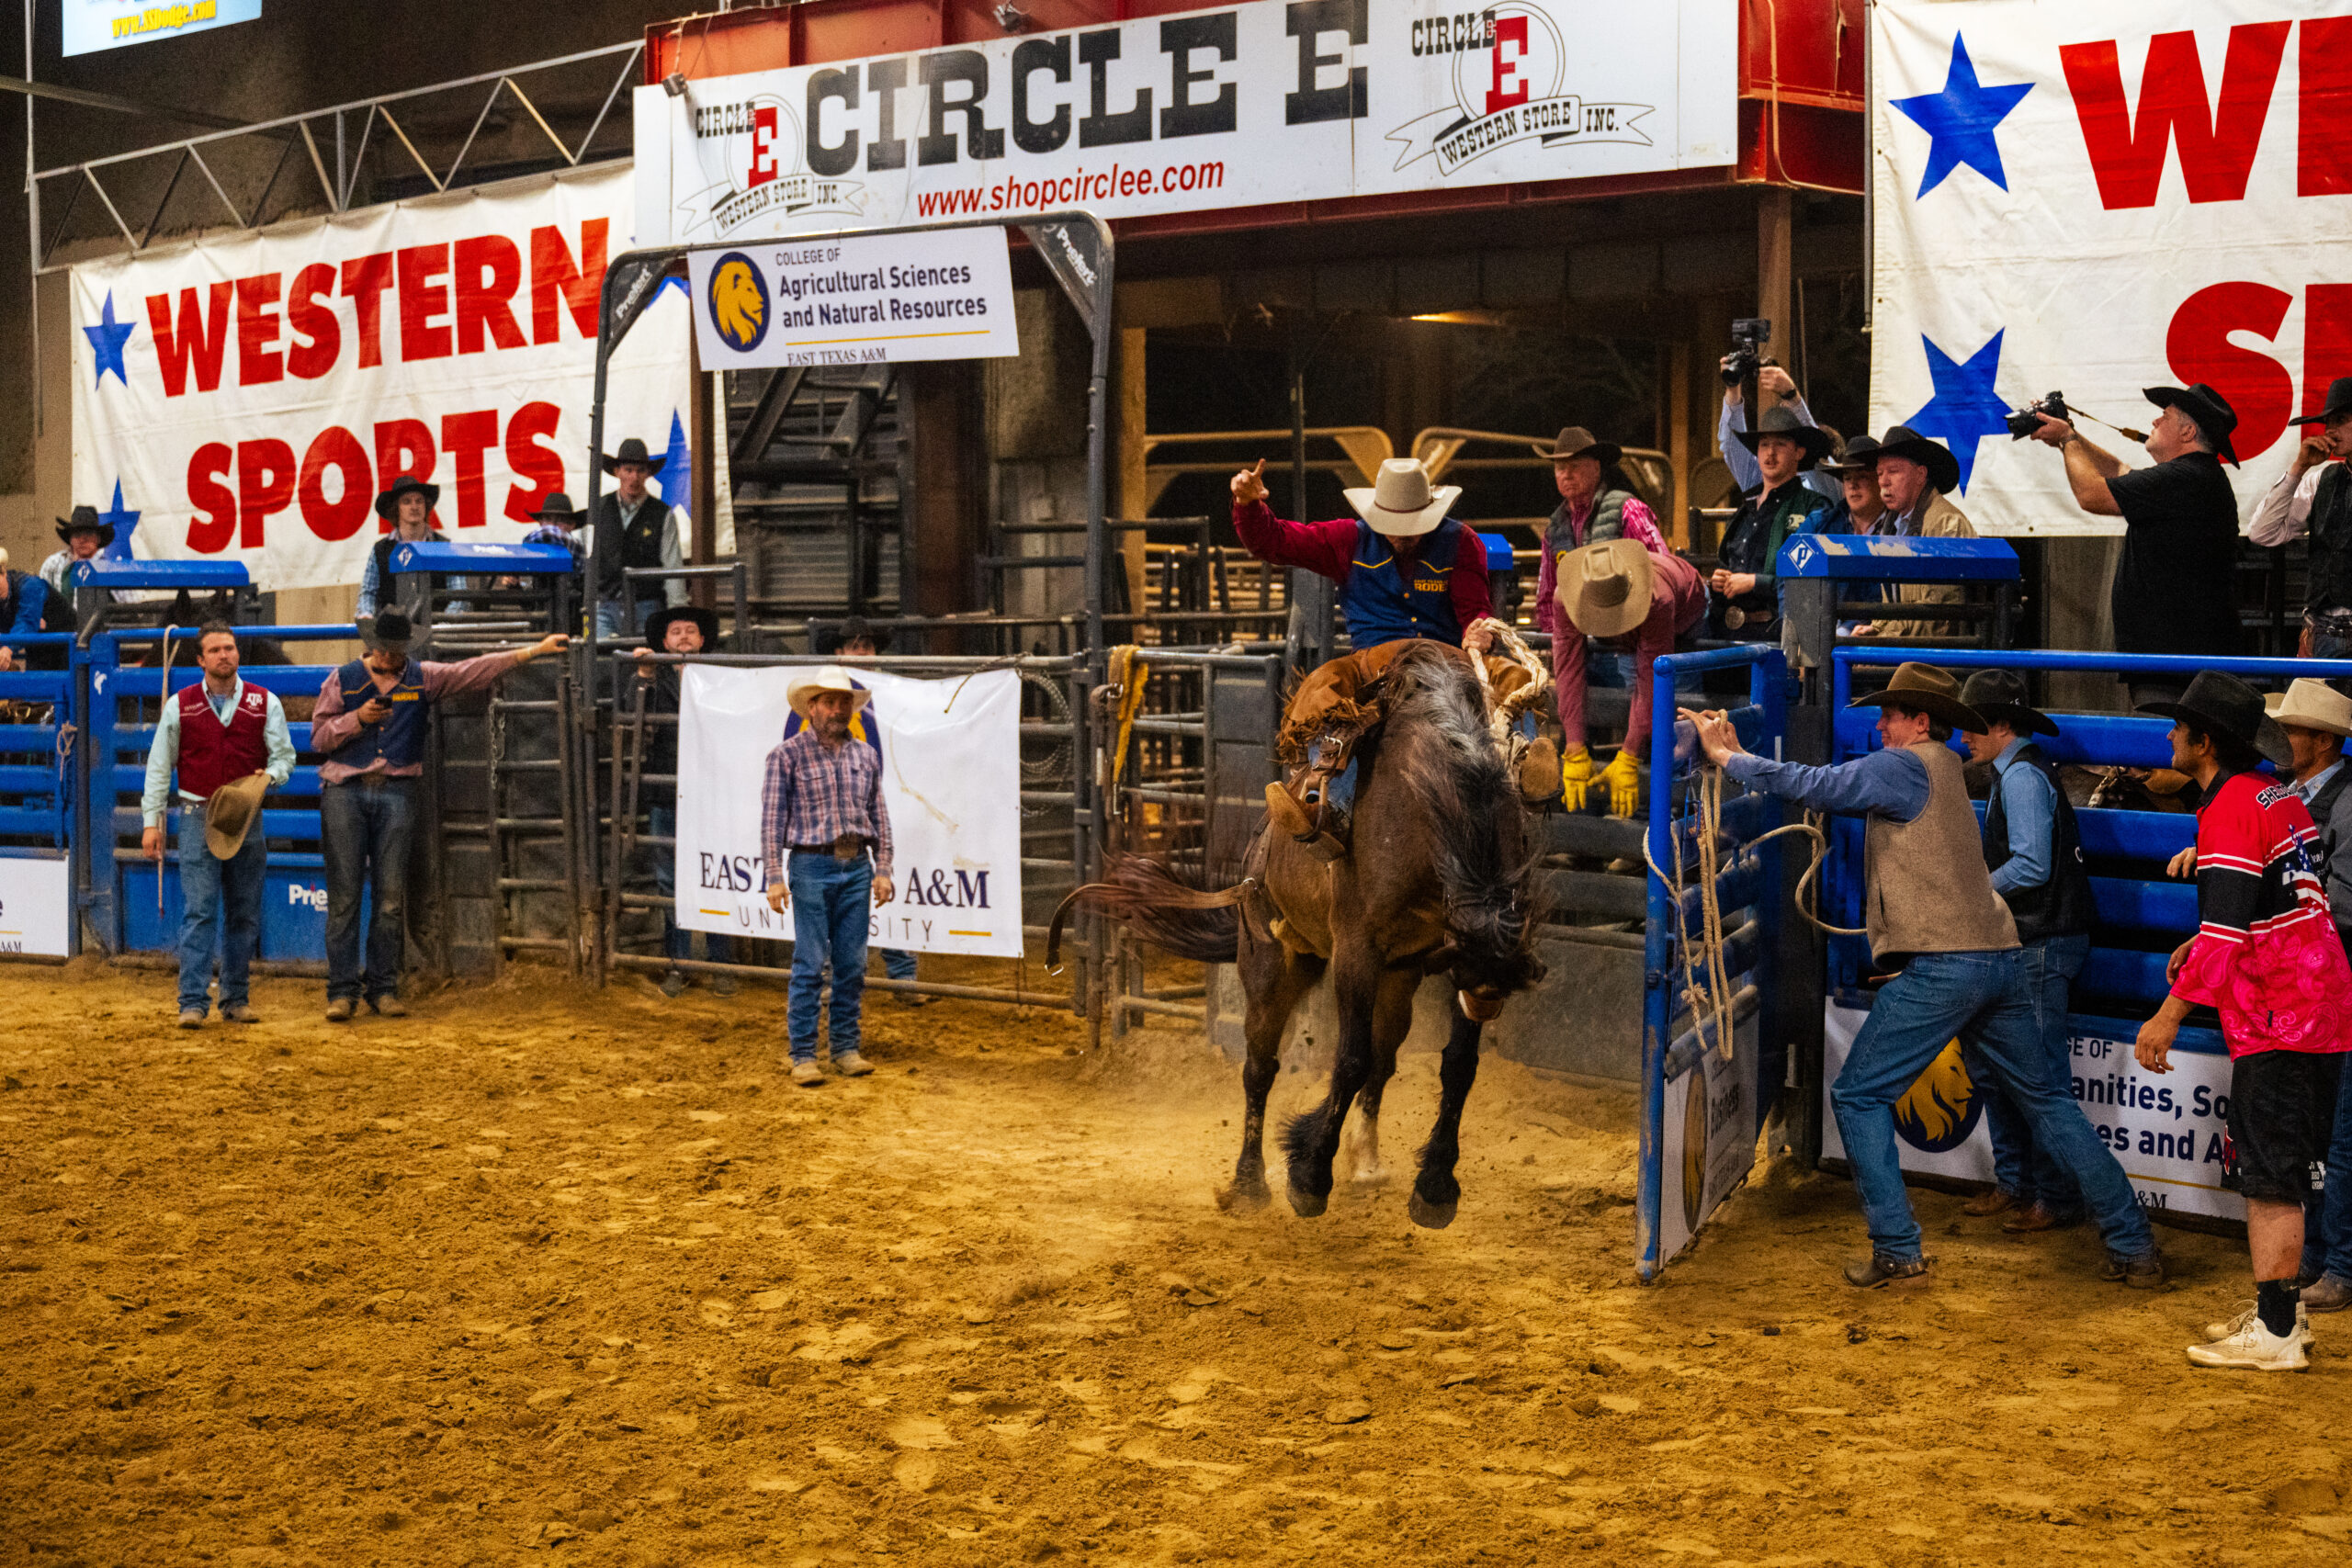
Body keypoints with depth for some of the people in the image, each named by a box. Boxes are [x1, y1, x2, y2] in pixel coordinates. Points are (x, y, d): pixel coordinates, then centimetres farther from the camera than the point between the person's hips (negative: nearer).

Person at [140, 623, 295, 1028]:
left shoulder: (265, 703, 4)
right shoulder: (180, 705, 3)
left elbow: (284, 755, 8)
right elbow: (158, 767, 6)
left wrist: (270, 774, -15)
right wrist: (151, 822, 2)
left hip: (247, 817, 2)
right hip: (197, 816, -2)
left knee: (244, 914, 7)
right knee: (198, 912, -8)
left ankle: (236, 999, 17)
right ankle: (193, 1003, -7)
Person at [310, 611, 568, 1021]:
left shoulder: (423, 679, 10)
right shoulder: (343, 680, 7)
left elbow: (476, 671, 7)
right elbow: (319, 737, 4)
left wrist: (535, 650, 1)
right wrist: (359, 718, -12)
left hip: (396, 792, 1)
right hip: (345, 791, -1)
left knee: (391, 896, 1)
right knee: (344, 895, -2)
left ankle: (383, 987, 8)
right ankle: (342, 990, 1)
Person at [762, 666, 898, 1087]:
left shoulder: (865, 756, 11)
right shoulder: (788, 755, -2)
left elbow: (879, 816, 14)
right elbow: (772, 819, -5)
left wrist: (882, 870, 7)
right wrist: (775, 877, -11)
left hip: (857, 868, 4)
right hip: (811, 866, -4)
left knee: (852, 965, 7)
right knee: (810, 965, -5)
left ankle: (846, 1049, 17)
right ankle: (803, 1056, 1)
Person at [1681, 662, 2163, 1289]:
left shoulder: (1903, 766, -5)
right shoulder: (1942, 770, 21)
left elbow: (1813, 786, -9)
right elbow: (1843, 787, 26)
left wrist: (1723, 755, 1)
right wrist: (1742, 757, 25)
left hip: (1941, 965, -9)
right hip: (2001, 957, 9)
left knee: (1859, 1096, 2)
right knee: (2045, 1101, 15)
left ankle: (1898, 1253, 0)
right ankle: (2135, 1250, 15)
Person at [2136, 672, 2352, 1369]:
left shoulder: (2229, 809, -16)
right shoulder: (2280, 796, 14)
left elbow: (2227, 928, -23)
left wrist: (2170, 1015, -21)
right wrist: (2202, 943, 17)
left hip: (2276, 1019, -10)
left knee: (2269, 1178, -6)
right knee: (2284, 1170, 16)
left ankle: (2274, 1335, -4)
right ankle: (2278, 1311, 24)